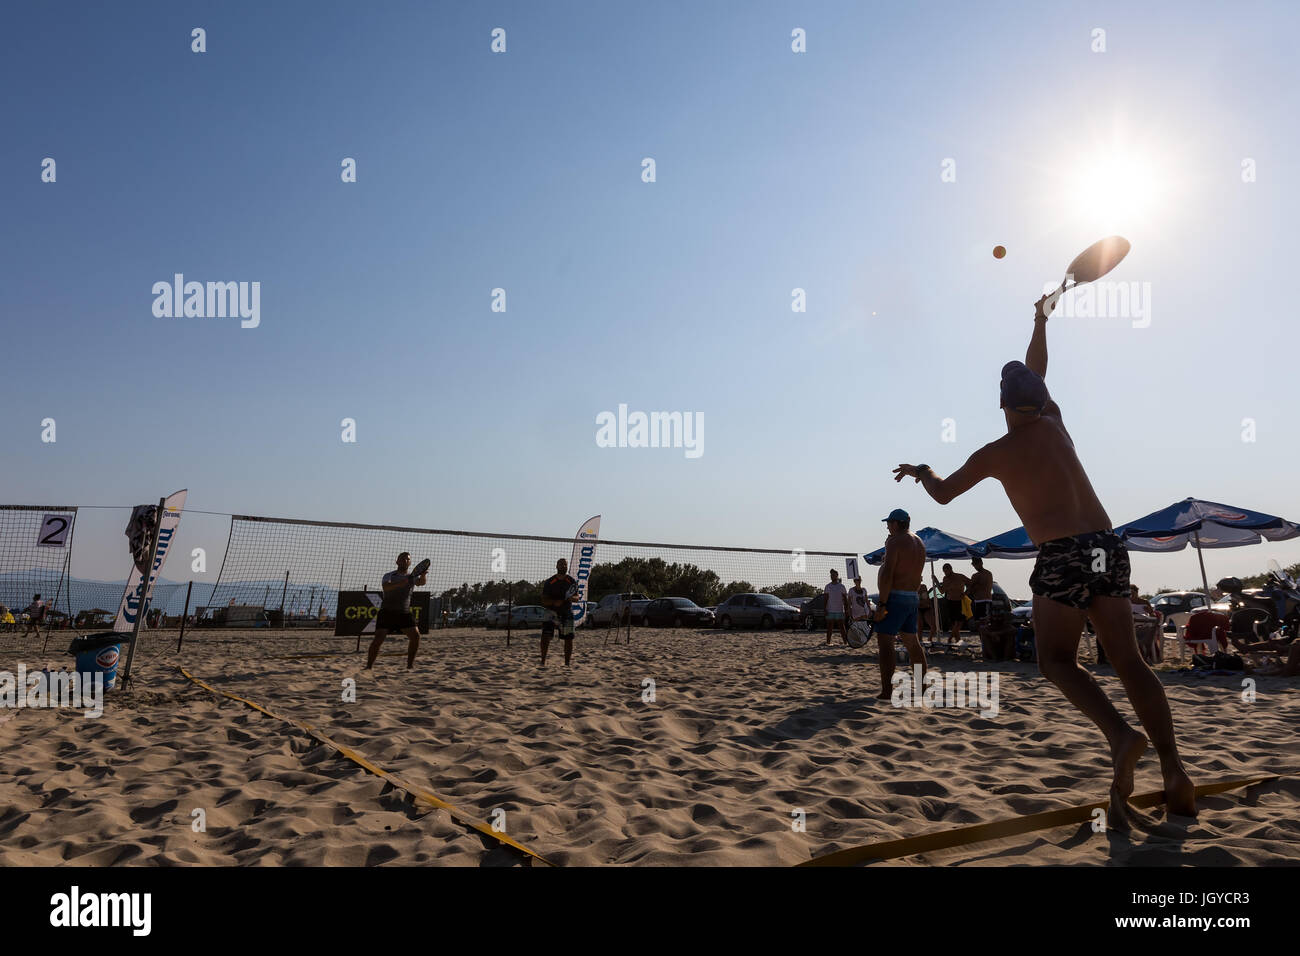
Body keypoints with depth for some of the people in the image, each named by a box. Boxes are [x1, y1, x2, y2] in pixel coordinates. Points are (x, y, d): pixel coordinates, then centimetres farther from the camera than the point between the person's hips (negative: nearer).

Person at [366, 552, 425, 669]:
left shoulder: (411, 578, 9)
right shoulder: (389, 576, 0)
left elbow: (421, 582, -15)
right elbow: (386, 587, -23)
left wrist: (423, 575, -39)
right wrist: (400, 583, -42)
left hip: (404, 613, 3)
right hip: (387, 611, -3)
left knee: (415, 635, -10)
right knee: (378, 638, -14)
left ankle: (410, 665, 2)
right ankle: (368, 666, -6)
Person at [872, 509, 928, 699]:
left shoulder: (895, 541, -11)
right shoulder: (919, 543, 17)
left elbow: (888, 574, -19)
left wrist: (882, 603, -20)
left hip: (895, 597, -9)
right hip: (912, 598, 9)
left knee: (885, 640, -10)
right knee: (911, 641, 18)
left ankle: (886, 691, -15)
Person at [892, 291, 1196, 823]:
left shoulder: (994, 454, 1)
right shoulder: (1053, 423, 13)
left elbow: (943, 493, 15)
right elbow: (1036, 373, 33)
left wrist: (923, 471, 35)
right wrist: (1040, 322, 45)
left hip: (1063, 555, -5)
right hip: (1108, 546, 6)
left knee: (1056, 661, 4)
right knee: (1128, 660, 6)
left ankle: (1120, 736, -19)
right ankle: (1173, 771, 0)